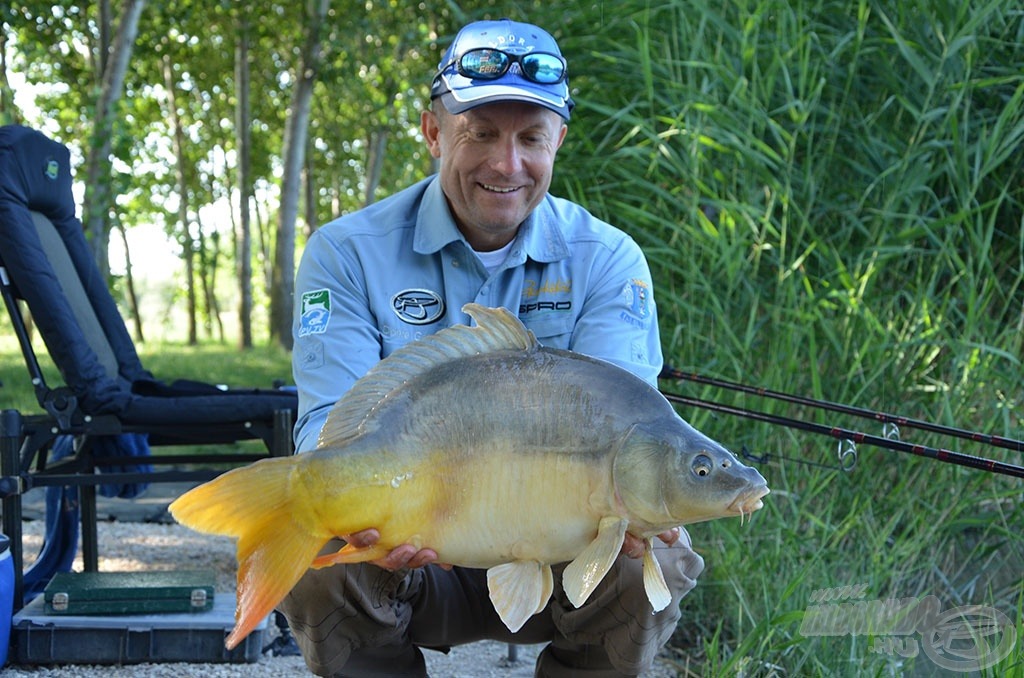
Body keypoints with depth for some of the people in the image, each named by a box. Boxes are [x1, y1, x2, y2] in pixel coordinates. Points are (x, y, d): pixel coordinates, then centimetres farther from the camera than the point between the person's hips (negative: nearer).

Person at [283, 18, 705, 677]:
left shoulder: (608, 261, -3)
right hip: (405, 555, -1)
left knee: (654, 561, -28)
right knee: (318, 559, -31)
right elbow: (331, 420, -16)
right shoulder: (347, 253, -6)